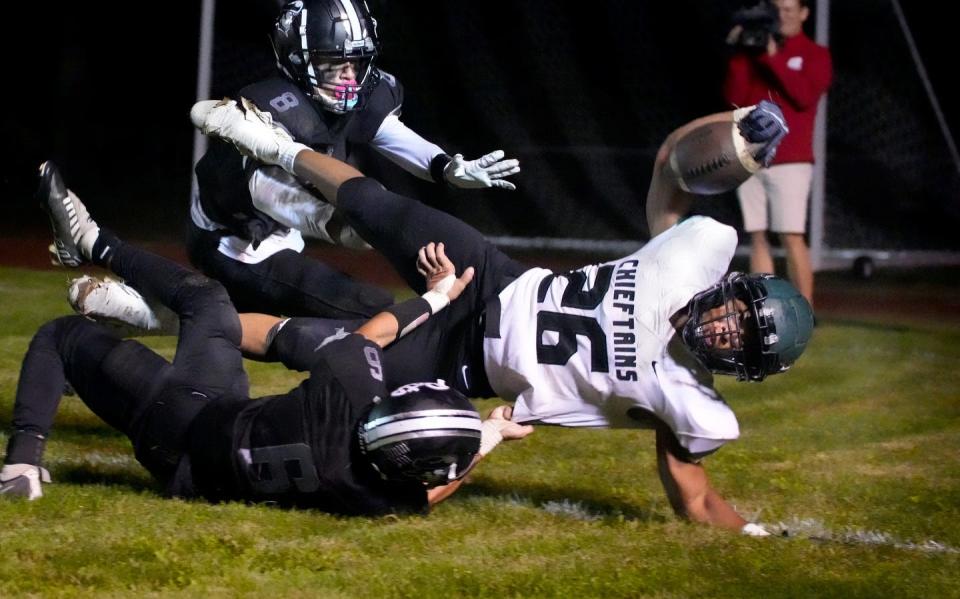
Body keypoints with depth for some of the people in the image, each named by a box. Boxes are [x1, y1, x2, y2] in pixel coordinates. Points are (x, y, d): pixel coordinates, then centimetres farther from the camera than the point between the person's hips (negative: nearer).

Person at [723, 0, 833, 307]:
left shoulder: (814, 55, 5)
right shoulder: (756, 52, 16)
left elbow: (806, 96, -12)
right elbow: (734, 97, 7)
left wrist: (774, 57, -14)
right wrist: (739, 55, -3)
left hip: (790, 162, -4)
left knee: (791, 237, -11)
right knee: (757, 237, 2)